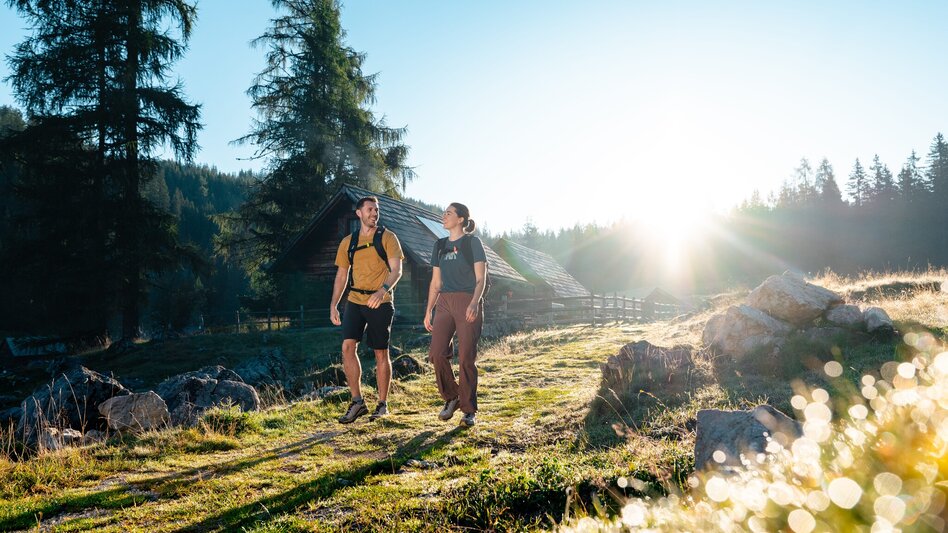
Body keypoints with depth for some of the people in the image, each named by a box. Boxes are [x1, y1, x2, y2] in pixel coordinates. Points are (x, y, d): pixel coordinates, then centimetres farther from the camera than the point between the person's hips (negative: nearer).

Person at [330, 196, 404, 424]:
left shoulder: (387, 237, -1)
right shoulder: (348, 242, 11)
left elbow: (396, 270, -9)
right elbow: (341, 275, 15)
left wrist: (382, 290, -28)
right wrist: (333, 305, 8)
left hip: (381, 303, -3)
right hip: (355, 301, 3)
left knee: (381, 354, 3)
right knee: (347, 346, -11)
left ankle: (383, 405, 15)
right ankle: (357, 401, -1)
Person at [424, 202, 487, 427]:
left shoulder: (472, 243, 0)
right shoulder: (440, 246, 16)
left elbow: (481, 278, -7)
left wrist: (475, 303, -23)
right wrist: (428, 311, 13)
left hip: (467, 302, -5)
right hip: (444, 303, 5)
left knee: (466, 358, -4)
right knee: (436, 353, -9)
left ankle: (469, 410, 8)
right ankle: (451, 398, 12)